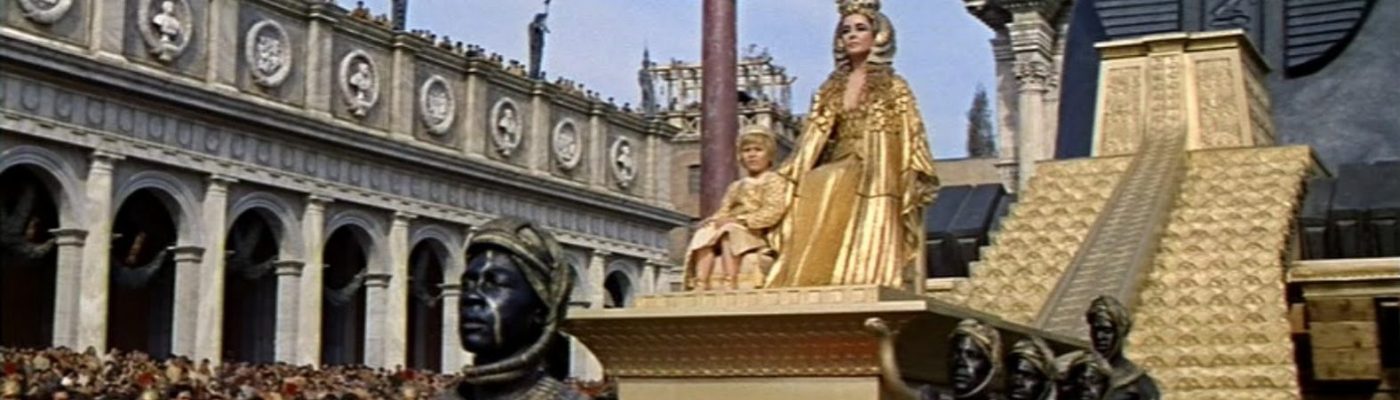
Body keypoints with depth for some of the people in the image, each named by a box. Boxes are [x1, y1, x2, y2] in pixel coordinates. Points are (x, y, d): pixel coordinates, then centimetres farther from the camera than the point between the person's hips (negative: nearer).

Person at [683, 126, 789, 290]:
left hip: (757, 234, -6)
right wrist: (715, 220, -5)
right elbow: (724, 211, 20)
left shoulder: (774, 182, 3)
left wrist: (739, 220, -18)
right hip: (732, 229, 6)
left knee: (729, 232, -35)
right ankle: (700, 284, -34)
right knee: (705, 235, -20)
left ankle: (730, 282, -46)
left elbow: (772, 212, -12)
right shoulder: (736, 187, 27)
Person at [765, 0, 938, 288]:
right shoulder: (829, 90, 18)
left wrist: (913, 190, -9)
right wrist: (791, 183, 5)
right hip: (835, 183, 4)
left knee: (869, 262, -14)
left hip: (875, 185, -4)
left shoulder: (894, 88, 7)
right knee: (817, 256, -10)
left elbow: (911, 138, 1)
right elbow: (813, 140, 14)